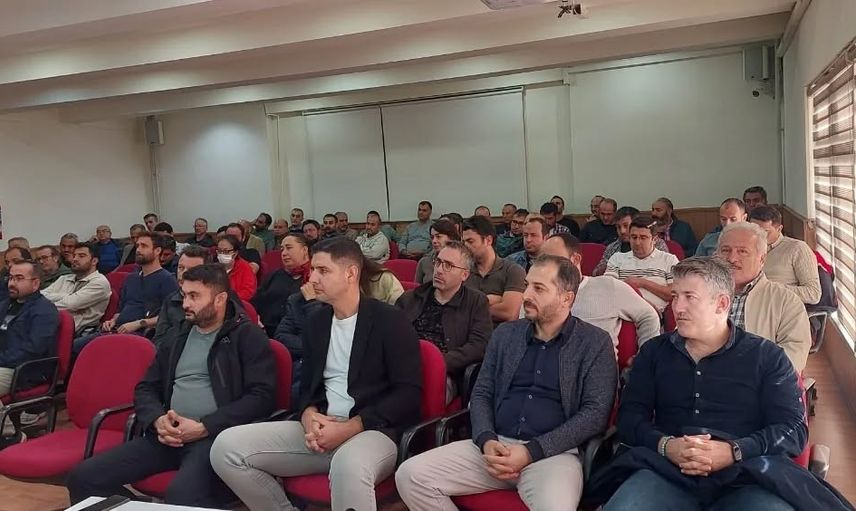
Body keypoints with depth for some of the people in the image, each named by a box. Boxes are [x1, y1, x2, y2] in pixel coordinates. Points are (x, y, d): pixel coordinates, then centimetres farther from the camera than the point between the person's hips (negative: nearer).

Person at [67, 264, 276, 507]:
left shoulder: (248, 336, 2)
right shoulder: (177, 339, 22)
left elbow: (261, 396, -8)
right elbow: (145, 388, 22)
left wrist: (204, 427, -14)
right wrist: (157, 420, -2)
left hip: (216, 435, -6)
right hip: (169, 436, 7)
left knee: (182, 495, -37)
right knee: (83, 478, -7)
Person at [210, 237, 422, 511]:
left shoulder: (389, 320, -6)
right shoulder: (316, 321, 14)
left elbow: (409, 393, -11)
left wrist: (348, 428, -18)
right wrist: (309, 416, -4)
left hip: (372, 430, -6)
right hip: (321, 428, 7)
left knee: (349, 467, -42)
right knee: (226, 447, -9)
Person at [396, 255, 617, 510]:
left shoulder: (595, 343, 2)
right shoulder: (505, 334, 15)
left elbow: (595, 413, -6)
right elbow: (481, 395, 15)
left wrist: (531, 452, -13)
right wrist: (487, 441, -7)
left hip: (553, 452, -4)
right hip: (495, 446, 5)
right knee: (410, 475, -13)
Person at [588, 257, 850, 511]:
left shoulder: (767, 356, 11)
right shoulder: (654, 352, 17)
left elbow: (794, 429, 2)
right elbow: (629, 418, 9)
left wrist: (732, 452, -15)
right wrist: (666, 446, -13)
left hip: (746, 476, 0)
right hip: (667, 470, 1)